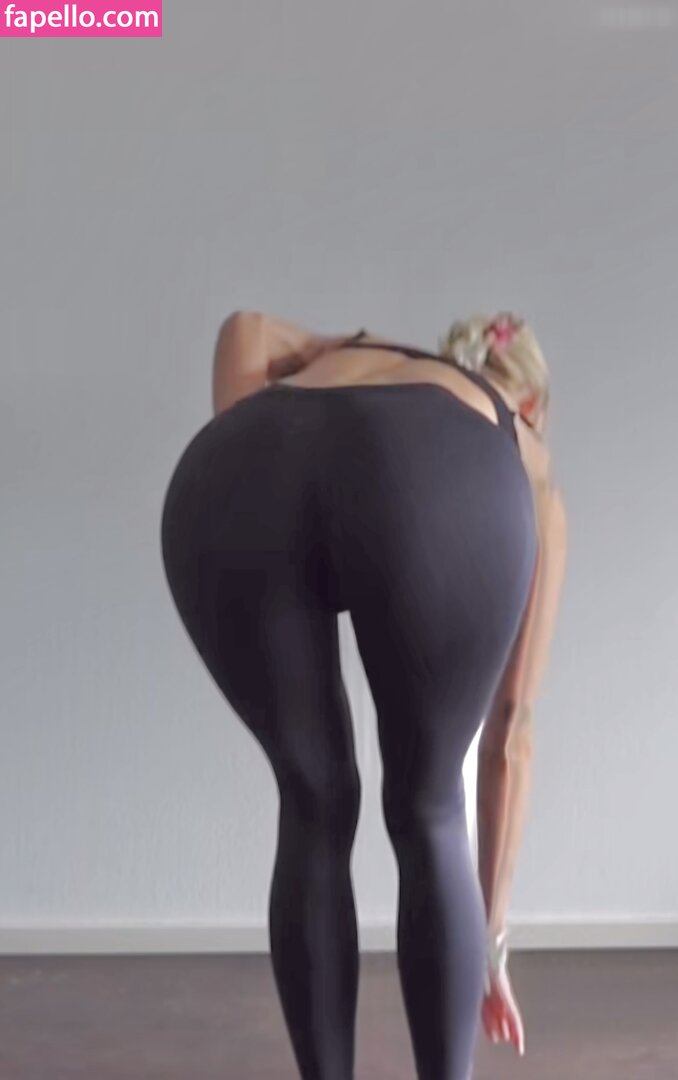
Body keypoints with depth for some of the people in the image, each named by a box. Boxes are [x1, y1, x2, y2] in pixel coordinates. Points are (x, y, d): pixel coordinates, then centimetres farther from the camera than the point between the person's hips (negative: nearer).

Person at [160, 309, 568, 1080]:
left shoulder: (348, 354, 47)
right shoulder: (527, 465, 40)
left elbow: (248, 330, 20)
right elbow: (510, 727, 42)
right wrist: (490, 936, 48)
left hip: (229, 481, 2)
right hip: (440, 495, -2)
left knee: (314, 811, 24)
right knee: (428, 815, 23)